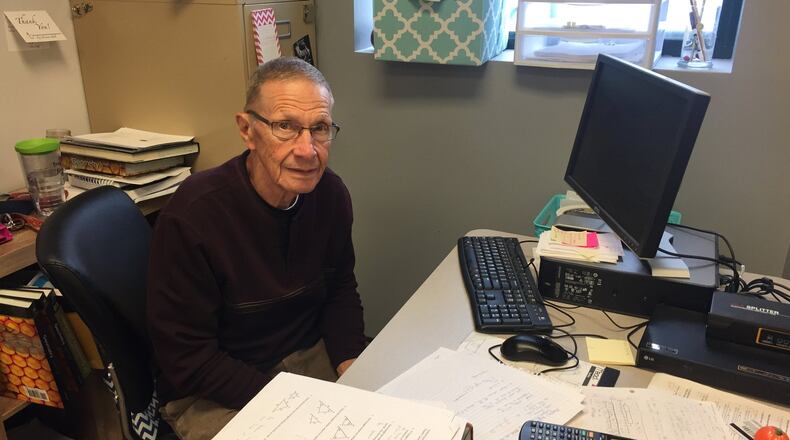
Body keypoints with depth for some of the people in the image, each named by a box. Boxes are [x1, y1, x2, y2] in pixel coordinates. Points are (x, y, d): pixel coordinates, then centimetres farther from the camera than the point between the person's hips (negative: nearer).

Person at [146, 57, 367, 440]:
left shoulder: (330, 193, -8)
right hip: (209, 393, -4)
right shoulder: (191, 217, -25)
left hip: (309, 355, 5)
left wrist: (352, 367, -10)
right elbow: (186, 360, -19)